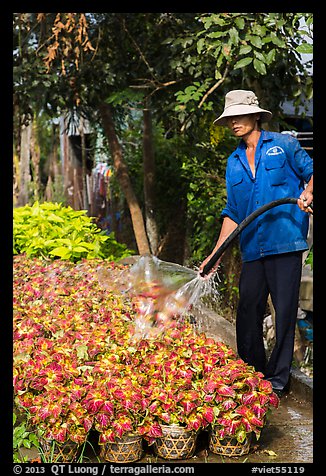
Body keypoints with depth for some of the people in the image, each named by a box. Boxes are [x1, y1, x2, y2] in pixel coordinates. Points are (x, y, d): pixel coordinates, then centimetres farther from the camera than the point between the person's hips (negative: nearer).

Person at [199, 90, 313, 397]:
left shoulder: (283, 145, 4)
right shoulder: (234, 162, 17)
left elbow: (310, 172, 6)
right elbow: (232, 213, 16)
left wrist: (307, 193, -17)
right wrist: (216, 254, 10)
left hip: (285, 244, -4)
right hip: (252, 249, 5)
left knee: (285, 311, -1)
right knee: (247, 312, 6)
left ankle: (278, 378, 11)